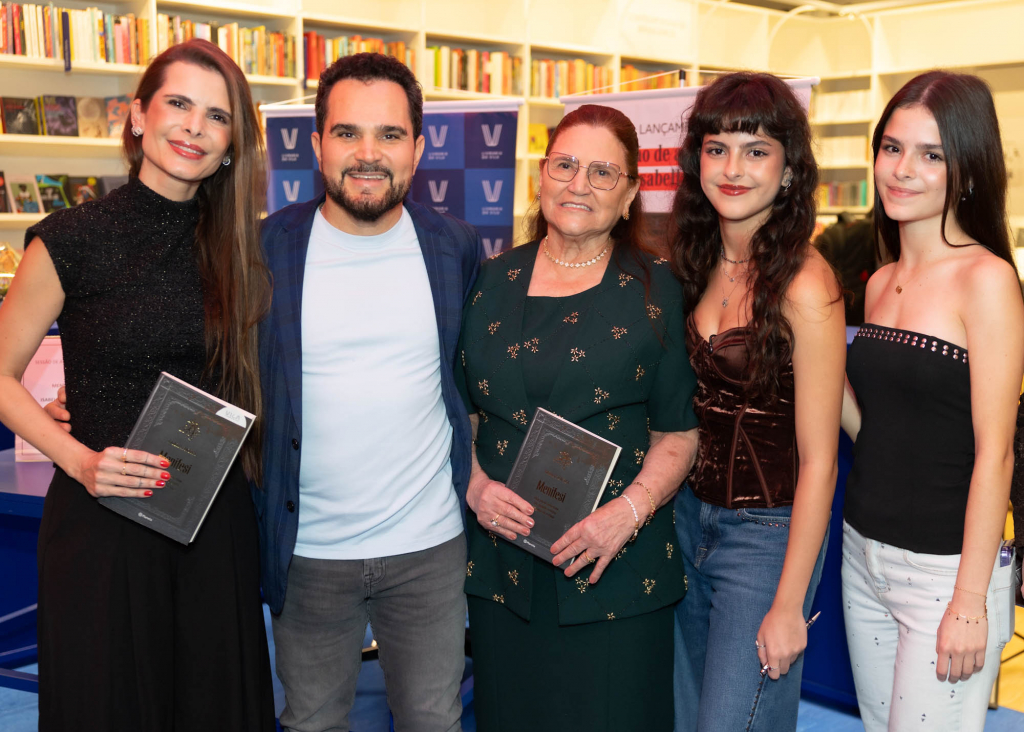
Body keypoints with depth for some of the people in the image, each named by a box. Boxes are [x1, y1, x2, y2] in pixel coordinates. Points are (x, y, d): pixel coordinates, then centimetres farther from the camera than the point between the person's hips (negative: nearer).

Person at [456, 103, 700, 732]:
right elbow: (461, 409, 11)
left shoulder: (655, 290, 0)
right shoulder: (493, 283, 7)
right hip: (504, 563, 3)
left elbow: (678, 432, -1)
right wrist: (475, 486, -5)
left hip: (618, 566, -2)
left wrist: (632, 509, -15)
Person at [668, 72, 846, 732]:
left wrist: (789, 606, -15)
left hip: (767, 534, -7)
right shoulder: (698, 265, 2)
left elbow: (818, 463, -17)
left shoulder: (804, 285, -19)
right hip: (691, 518, 7)